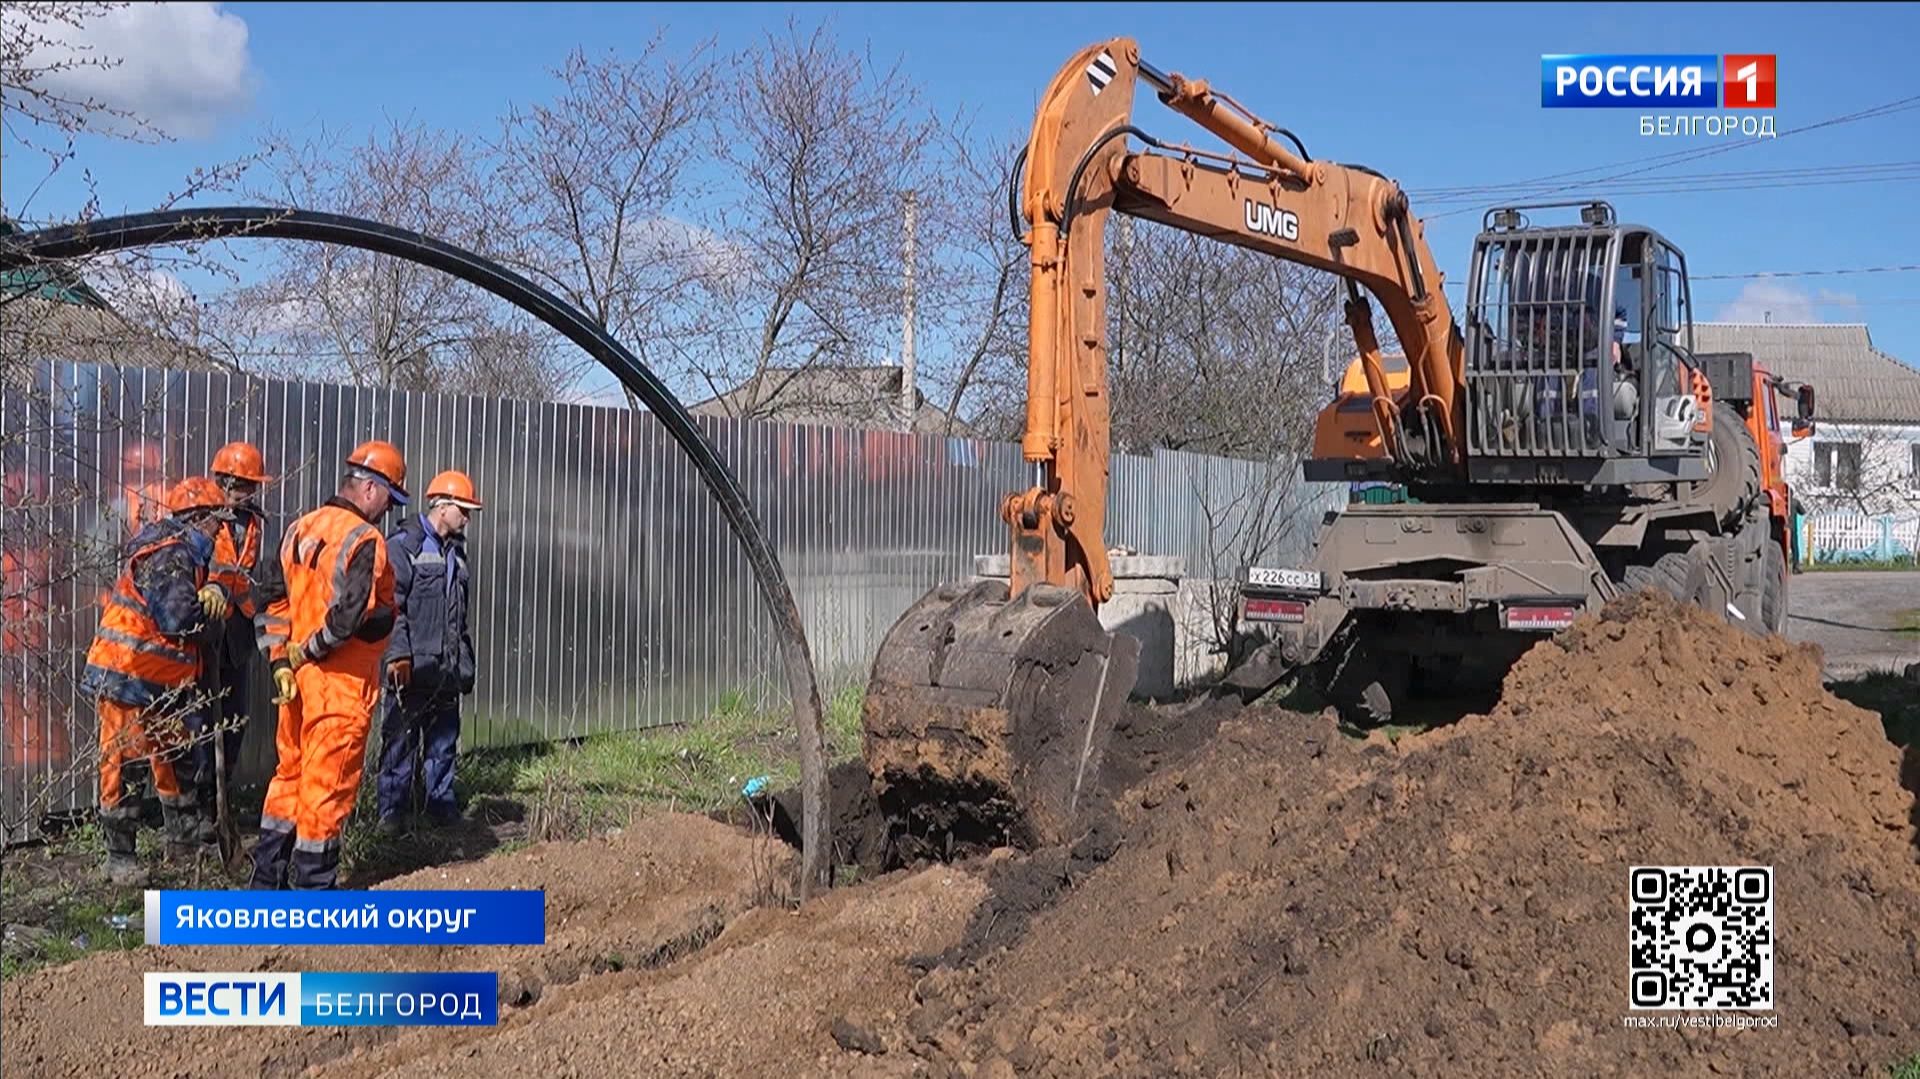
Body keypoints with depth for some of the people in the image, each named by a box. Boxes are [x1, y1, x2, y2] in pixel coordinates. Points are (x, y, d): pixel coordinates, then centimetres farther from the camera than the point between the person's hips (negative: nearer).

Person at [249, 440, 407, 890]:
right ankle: (313, 883, 10)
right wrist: (310, 649, -10)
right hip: (342, 681, -8)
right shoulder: (364, 540, -17)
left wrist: (282, 657, 9)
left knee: (291, 771, 19)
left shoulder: (300, 530, 9)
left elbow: (270, 595, 11)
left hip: (297, 678, 8)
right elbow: (352, 616, -27)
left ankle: (267, 877, 27)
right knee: (329, 783, 2)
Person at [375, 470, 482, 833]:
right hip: (412, 669, -7)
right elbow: (390, 605, -14)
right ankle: (391, 813, 5)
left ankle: (442, 805, 20)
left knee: (444, 743, 11)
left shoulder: (456, 552, 18)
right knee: (400, 741, -1)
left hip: (447, 671, 7)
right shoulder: (404, 545, -6)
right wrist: (397, 655, -20)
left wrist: (465, 663, 20)